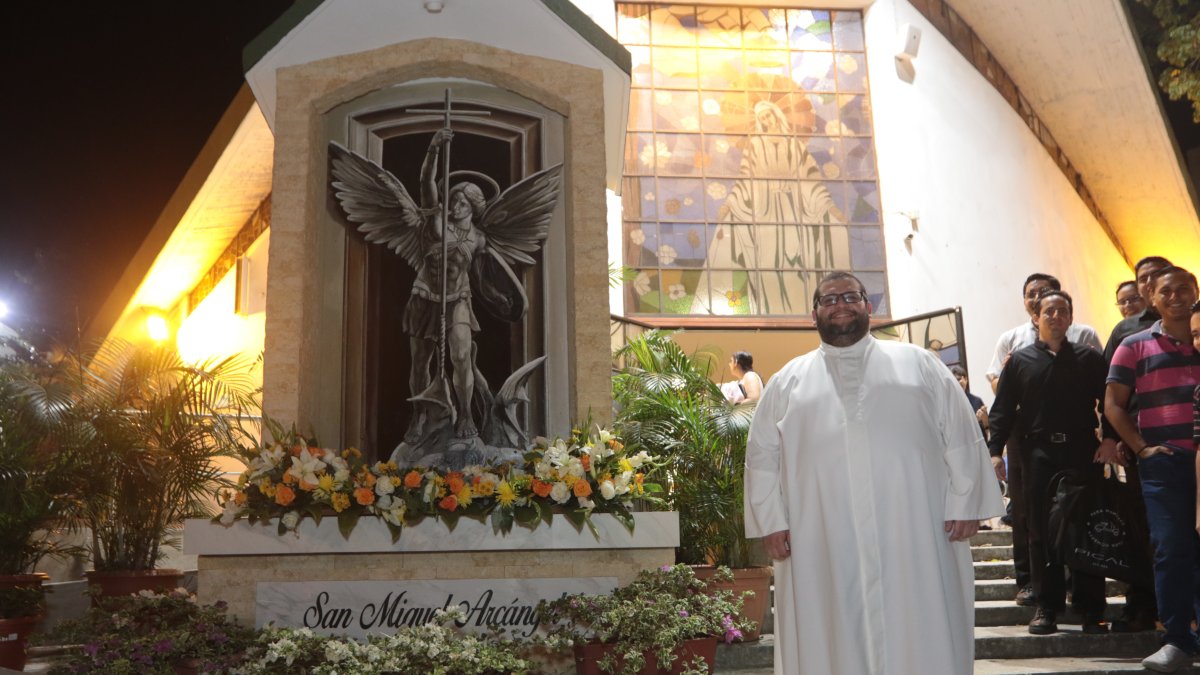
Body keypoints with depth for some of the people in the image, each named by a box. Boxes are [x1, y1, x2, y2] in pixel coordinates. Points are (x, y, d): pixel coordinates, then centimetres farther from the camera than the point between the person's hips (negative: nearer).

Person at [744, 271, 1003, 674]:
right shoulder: (788, 381, 13)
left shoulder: (918, 364, 12)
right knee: (835, 642, 4)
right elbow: (763, 456, 10)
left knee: (921, 638, 3)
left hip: (913, 537, 0)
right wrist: (771, 521, 1)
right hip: (823, 548, 1)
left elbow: (961, 439, 7)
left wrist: (964, 504, -2)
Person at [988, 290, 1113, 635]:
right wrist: (995, 451, -3)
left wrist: (1110, 438, -11)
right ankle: (1046, 606, 9)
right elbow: (1002, 411, 6)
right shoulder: (1020, 361, 10)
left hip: (1083, 452, 0)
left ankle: (1091, 609, 11)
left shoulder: (1089, 358, 11)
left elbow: (1109, 401, 6)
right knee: (1042, 532, 2)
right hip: (1039, 454, 0)